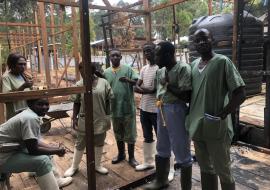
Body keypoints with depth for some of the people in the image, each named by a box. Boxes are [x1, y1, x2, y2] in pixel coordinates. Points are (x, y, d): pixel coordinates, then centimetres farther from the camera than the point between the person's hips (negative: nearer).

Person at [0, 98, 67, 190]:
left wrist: (55, 148, -3)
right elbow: (33, 150, -24)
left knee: (46, 152, 13)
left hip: (12, 149, 10)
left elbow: (35, 142, 8)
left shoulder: (29, 114, 5)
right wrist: (56, 151, -14)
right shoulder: (31, 118, -25)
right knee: (42, 160, -22)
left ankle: (56, 180, 23)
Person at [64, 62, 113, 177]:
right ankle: (74, 166, 33)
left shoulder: (103, 83, -5)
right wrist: (74, 118, -3)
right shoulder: (79, 85, -4)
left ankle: (97, 165, 36)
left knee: (99, 144, 16)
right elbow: (76, 103, 1)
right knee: (80, 145, 13)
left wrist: (108, 118, -2)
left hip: (100, 120, 1)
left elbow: (107, 102, -1)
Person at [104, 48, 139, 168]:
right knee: (118, 133, 17)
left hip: (128, 107, -3)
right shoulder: (106, 72, 6)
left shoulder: (127, 69, -4)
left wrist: (128, 80, -31)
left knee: (130, 133, 7)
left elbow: (137, 82, -13)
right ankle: (121, 154, 36)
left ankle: (131, 157, 22)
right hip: (114, 108, 4)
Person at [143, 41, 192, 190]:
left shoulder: (183, 68, -15)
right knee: (162, 148, 21)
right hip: (161, 110, 9)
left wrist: (168, 85, -16)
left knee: (181, 151, 5)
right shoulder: (160, 71, 10)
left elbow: (186, 96, -22)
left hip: (176, 110, -8)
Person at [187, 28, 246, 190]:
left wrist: (221, 115, -18)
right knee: (206, 168, 20)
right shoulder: (194, 64, 10)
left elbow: (240, 93, -13)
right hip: (197, 126, 6)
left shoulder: (223, 61, -9)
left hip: (217, 128, -6)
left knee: (223, 171, 9)